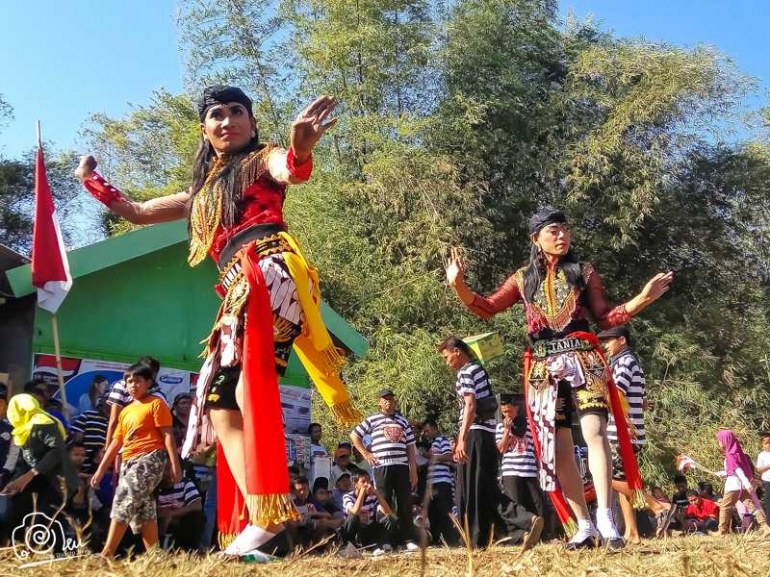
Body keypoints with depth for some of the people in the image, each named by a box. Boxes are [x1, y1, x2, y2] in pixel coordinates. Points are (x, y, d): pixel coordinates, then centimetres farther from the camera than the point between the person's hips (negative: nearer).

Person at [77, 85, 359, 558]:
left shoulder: (263, 159, 12)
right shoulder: (201, 192, 32)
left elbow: (292, 172, -14)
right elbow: (136, 212, 41)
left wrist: (300, 149, -37)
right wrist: (91, 180, 41)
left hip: (268, 272, -8)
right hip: (237, 294, 8)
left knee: (249, 380, -30)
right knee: (220, 404, -3)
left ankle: (268, 512, -38)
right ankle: (252, 521, -8)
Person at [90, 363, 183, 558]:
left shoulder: (156, 404, 1)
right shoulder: (126, 411, 23)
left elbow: (168, 435, -6)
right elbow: (116, 442, 23)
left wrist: (175, 464, -14)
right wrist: (100, 470, 17)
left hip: (150, 459, -8)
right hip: (129, 462, 8)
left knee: (124, 500, -18)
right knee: (144, 510, 2)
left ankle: (107, 553, -18)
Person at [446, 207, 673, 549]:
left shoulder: (583, 272, 11)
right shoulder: (523, 279, 14)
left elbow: (606, 318, 7)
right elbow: (487, 308, 12)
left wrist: (644, 297, -5)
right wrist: (459, 286, -4)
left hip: (582, 358, -2)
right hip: (544, 367, 2)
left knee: (594, 432, -20)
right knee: (558, 448, 1)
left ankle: (605, 519, -19)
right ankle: (584, 527, 9)